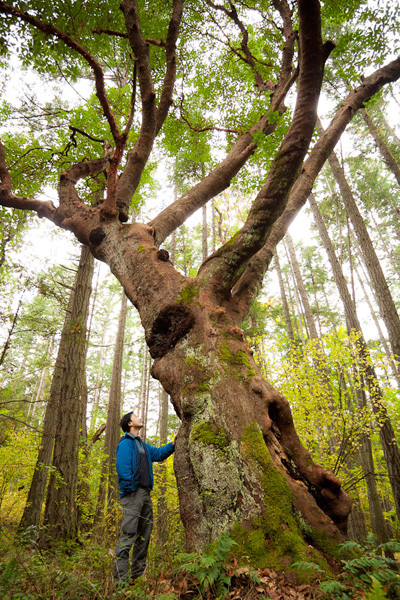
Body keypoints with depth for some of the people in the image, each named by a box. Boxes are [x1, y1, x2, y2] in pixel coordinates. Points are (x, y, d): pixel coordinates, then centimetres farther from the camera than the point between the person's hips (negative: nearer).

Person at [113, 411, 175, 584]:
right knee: (127, 535, -9)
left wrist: (174, 444, 8)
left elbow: (158, 453, 22)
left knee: (144, 536, 13)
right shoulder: (125, 443, -7)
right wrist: (131, 489, -19)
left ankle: (138, 575, 22)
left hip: (145, 494, 9)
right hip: (133, 494, -9)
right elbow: (123, 468, -15)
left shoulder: (142, 445, 21)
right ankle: (120, 579, -3)